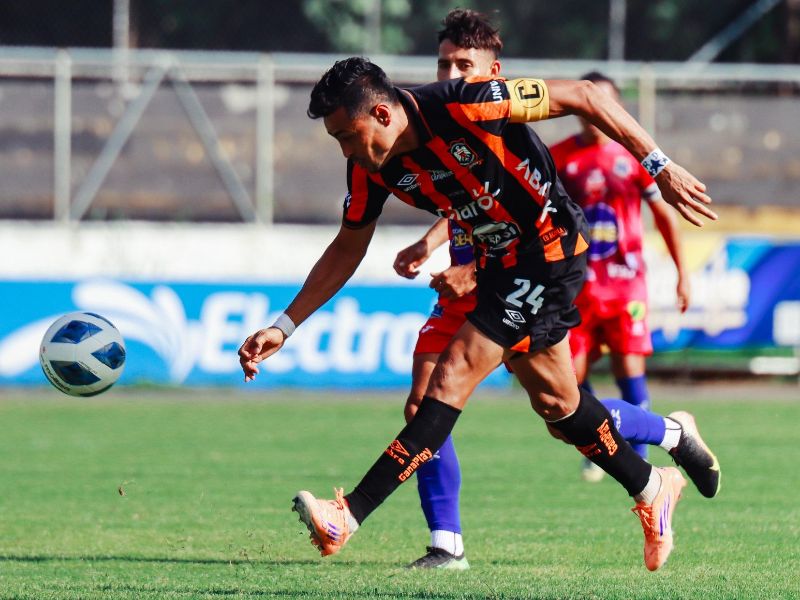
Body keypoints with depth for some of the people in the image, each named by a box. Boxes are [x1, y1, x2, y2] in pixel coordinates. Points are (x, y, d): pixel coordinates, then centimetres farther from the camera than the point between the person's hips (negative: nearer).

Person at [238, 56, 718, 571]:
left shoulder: (464, 105, -28)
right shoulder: (371, 168, -7)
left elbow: (585, 97, -21)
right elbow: (346, 251, 8)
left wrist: (660, 168, -21)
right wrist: (283, 327, 1)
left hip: (551, 247, -8)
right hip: (501, 261, 8)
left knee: (455, 374, -15)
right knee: (553, 398, 16)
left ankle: (350, 515, -19)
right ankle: (651, 487, 37)